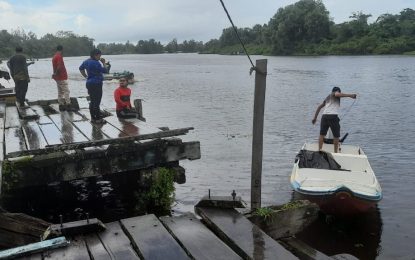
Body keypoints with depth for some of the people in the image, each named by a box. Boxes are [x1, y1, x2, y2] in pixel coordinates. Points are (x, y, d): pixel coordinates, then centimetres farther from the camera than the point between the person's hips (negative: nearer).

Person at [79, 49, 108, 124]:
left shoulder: (87, 61, 10)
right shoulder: (95, 63, -19)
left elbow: (81, 68, 25)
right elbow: (104, 70, -15)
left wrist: (86, 76, 21)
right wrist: (104, 63, -1)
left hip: (89, 83, 10)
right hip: (96, 84, -10)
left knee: (92, 101, 16)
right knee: (97, 102, -4)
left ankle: (93, 117, 23)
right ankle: (98, 119, 1)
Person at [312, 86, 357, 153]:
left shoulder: (327, 98, 30)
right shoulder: (335, 93, 11)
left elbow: (319, 107, 31)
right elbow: (337, 94, -16)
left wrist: (315, 118, 34)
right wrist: (350, 95, -15)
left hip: (324, 116, 6)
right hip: (333, 116, -6)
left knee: (322, 134, 11)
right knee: (336, 136, 4)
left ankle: (319, 150, 5)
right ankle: (335, 152, 7)